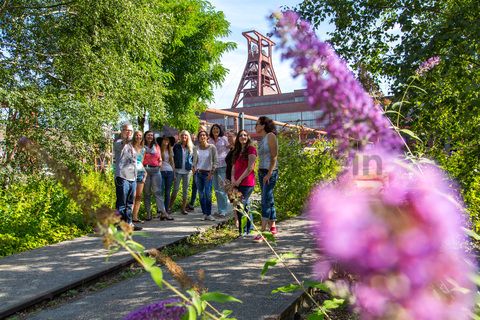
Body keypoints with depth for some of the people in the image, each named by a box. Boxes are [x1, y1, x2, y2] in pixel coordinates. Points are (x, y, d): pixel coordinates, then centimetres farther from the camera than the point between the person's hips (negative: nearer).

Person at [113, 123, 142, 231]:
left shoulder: (131, 145, 23)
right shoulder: (119, 143, -2)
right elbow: (120, 145, -28)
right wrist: (125, 141, -50)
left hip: (132, 178, 8)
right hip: (122, 177, -8)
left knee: (130, 203, 13)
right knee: (121, 203, -5)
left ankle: (129, 223, 20)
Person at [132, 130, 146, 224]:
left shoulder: (143, 149, 16)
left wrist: (145, 172, 10)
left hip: (141, 172, 6)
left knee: (139, 196, 5)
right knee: (133, 196, -12)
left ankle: (135, 217, 11)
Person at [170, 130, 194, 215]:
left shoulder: (191, 147, 7)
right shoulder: (176, 146, 2)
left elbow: (193, 158, 14)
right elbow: (173, 157, 3)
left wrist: (192, 166, 3)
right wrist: (173, 166, -5)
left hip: (187, 171, 2)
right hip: (178, 170, -2)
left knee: (185, 189, 6)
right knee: (176, 189, -4)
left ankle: (183, 208, 12)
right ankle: (170, 206, 6)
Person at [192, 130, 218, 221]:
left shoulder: (212, 147, -4)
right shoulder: (196, 149, 6)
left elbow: (215, 161, -4)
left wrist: (212, 172, -10)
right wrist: (194, 169, 1)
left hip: (208, 173, -3)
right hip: (198, 173, 4)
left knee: (208, 194, -9)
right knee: (201, 194, 5)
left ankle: (209, 214, 1)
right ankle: (204, 213, 13)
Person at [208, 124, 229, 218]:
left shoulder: (224, 139, 1)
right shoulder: (210, 141, 13)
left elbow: (229, 151, 2)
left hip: (222, 165, -5)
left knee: (221, 189, -10)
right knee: (216, 189, 9)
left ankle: (223, 211, -7)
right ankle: (220, 210, 18)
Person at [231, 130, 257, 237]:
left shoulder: (251, 149, -5)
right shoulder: (237, 151, 20)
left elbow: (250, 167, -12)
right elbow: (234, 166, 16)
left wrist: (239, 180, -11)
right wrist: (233, 179, 0)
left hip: (246, 183, -8)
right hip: (237, 183, 8)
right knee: (245, 206, 11)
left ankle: (244, 231, -1)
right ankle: (248, 229, 20)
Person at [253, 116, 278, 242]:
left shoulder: (270, 136, -8)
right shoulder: (261, 138, 15)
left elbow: (274, 157, -14)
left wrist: (269, 174, -18)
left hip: (270, 172, -8)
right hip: (261, 172, 8)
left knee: (265, 202, -11)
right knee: (269, 200, 12)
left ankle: (262, 232, -11)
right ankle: (272, 227, 20)